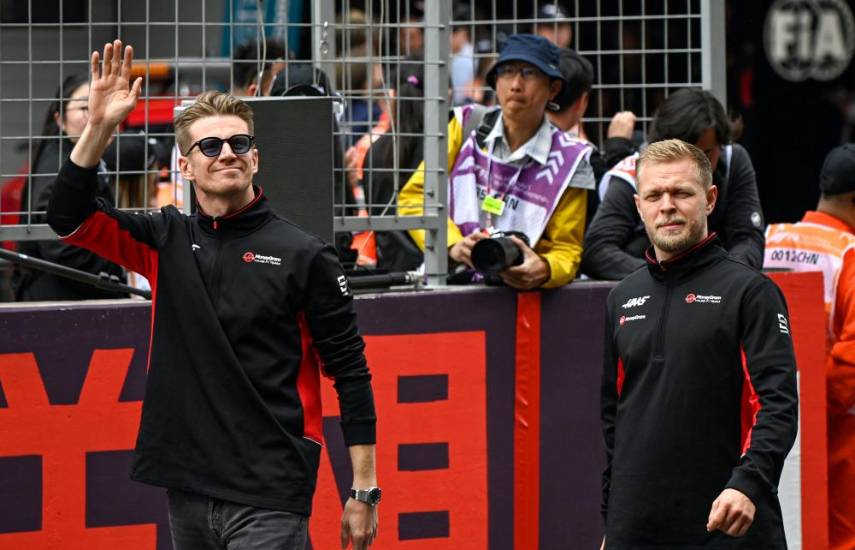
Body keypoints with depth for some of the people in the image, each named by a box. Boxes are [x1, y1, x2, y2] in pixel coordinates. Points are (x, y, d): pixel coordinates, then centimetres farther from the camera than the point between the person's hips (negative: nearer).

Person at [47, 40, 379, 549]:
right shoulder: (169, 242, 9)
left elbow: (351, 373, -2)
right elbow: (70, 216, 5)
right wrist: (99, 127, -8)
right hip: (188, 489, 5)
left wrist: (364, 491, -5)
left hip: (268, 501, -5)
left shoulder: (303, 255, -2)